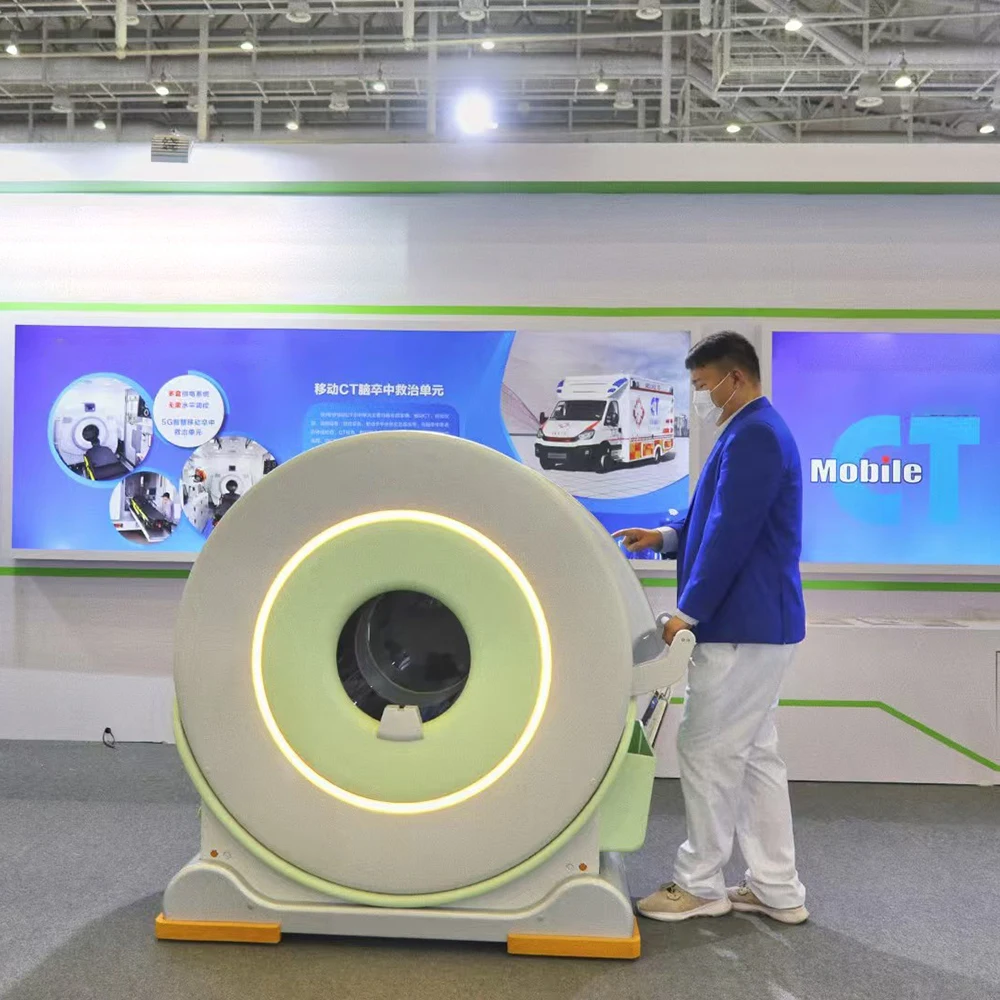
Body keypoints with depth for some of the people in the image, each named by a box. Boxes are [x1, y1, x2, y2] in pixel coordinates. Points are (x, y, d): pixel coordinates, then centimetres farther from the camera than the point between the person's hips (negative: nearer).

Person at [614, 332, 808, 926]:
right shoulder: (755, 431, 17)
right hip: (757, 623, 11)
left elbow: (733, 534, -22)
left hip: (743, 626, -11)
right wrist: (666, 537, 10)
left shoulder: (753, 436, -17)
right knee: (755, 755, 15)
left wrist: (689, 611, -17)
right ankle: (778, 890, 24)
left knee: (708, 754, 1)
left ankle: (700, 885, 16)